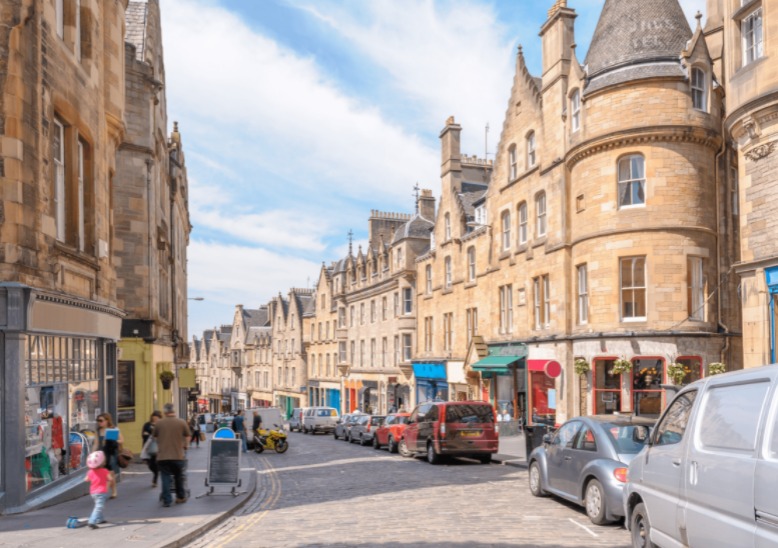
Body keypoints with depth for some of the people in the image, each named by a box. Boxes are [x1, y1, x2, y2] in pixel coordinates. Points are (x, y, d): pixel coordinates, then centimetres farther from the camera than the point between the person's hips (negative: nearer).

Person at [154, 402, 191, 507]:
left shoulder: (159, 424, 0)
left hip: (162, 456, 0)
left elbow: (155, 437, 15)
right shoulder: (182, 422, -4)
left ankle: (166, 500, 4)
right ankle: (181, 497, 28)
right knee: (180, 477, 17)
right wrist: (185, 446, 24)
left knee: (165, 478, 6)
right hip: (178, 455, 0)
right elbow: (187, 437, 4)